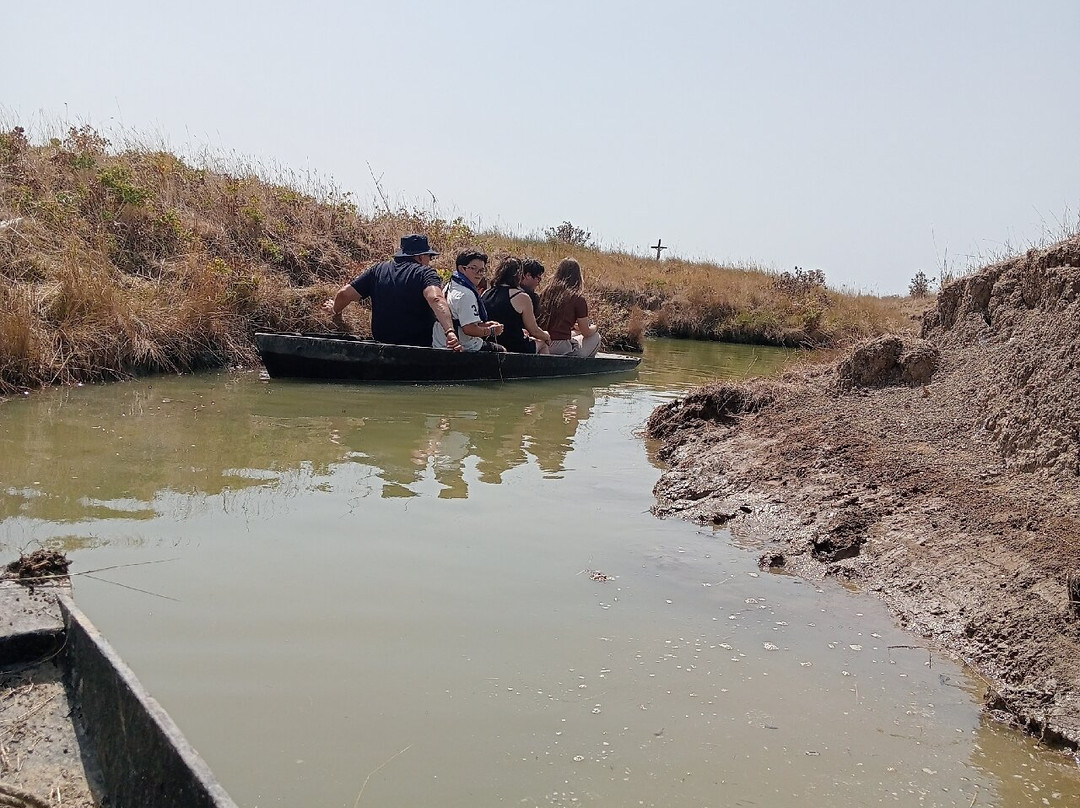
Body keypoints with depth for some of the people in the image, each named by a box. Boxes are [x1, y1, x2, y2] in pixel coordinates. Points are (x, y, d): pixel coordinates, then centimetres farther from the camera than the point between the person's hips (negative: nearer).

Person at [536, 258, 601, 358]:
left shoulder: (546, 292, 8)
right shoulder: (578, 298, -6)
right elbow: (586, 332, 1)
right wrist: (594, 327, 23)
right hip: (561, 348, -6)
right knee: (595, 337, 17)